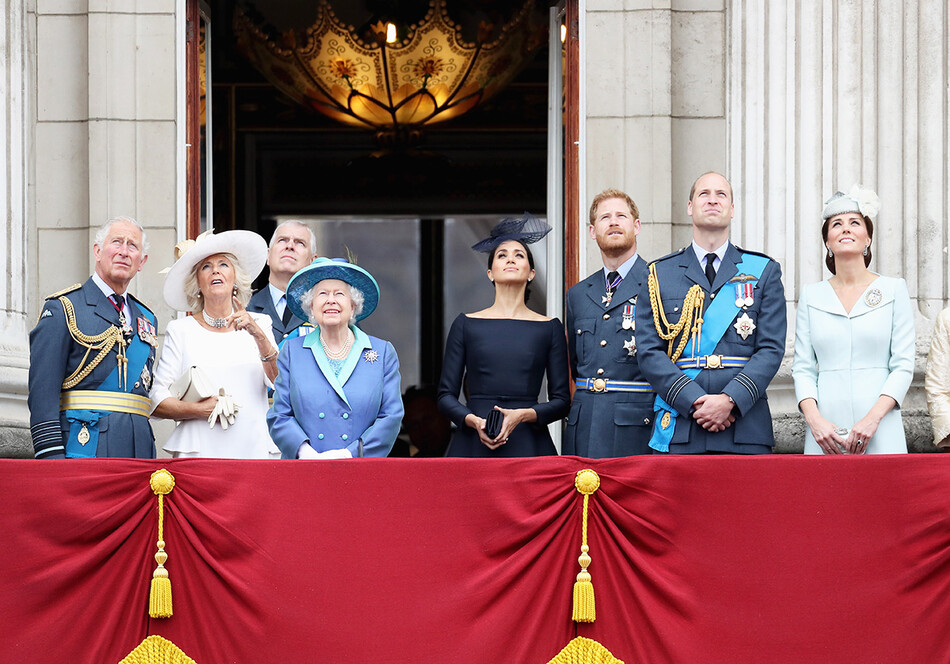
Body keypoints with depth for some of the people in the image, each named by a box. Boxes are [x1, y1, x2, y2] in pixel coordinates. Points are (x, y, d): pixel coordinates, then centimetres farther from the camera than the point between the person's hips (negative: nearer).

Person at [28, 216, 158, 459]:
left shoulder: (147, 318, 19)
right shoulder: (62, 308, 1)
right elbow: (43, 390, -7)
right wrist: (51, 456, -15)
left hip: (138, 448, 5)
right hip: (84, 447, -5)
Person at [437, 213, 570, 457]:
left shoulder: (549, 328, 9)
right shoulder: (466, 324, 9)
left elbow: (561, 400, 7)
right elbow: (446, 396, 8)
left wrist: (523, 415, -11)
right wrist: (474, 421, -10)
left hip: (528, 444, 0)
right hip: (473, 444, 0)